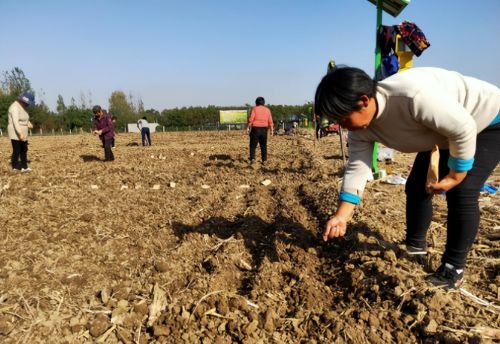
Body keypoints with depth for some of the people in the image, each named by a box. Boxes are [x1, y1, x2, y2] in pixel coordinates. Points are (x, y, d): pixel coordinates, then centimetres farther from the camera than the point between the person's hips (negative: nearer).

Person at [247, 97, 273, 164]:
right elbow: (270, 121, 2)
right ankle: (264, 160, 9)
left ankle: (252, 158, -8)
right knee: (263, 145, 11)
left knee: (253, 145, 5)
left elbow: (251, 119, -12)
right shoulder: (267, 110, 8)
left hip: (255, 129, -3)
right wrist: (271, 130, 5)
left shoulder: (254, 109, -1)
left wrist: (248, 128, -8)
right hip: (264, 129, 3)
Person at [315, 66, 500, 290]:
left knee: (461, 193, -16)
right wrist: (342, 216, -23)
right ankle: (415, 246, 24)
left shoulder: (413, 95, -43)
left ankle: (453, 268, -1)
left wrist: (454, 176, -23)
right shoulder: (360, 127, -18)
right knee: (416, 187, 6)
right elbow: (357, 168, -16)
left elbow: (464, 129, -33)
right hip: (445, 132, 7)